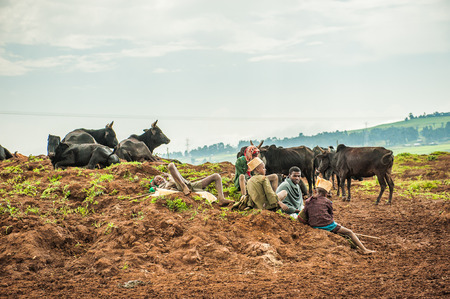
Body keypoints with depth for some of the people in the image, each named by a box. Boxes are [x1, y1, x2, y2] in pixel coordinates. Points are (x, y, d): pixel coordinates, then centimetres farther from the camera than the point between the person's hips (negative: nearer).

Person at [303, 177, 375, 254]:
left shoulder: (307, 202, 7)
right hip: (327, 225, -5)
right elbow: (330, 215, 9)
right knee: (349, 232, 7)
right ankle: (364, 249, -1)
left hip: (315, 227, 5)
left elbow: (306, 216, 9)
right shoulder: (327, 201, 0)